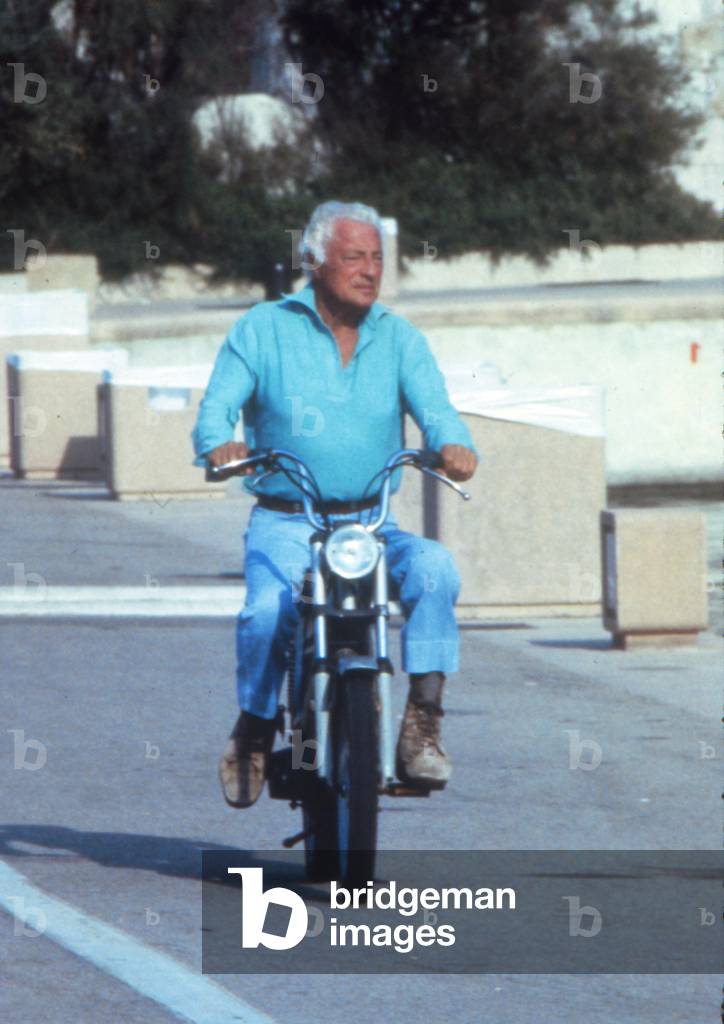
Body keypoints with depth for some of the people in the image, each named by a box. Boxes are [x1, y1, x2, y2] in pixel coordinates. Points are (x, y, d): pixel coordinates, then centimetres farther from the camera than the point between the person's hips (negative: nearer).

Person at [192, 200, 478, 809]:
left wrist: (453, 445, -30)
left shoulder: (399, 339, 8)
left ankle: (423, 722, -24)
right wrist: (219, 444, -32)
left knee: (433, 567, -29)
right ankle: (255, 729, -2)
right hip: (285, 524, -2)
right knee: (268, 611, -31)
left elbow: (434, 408, -6)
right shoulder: (263, 330, 3)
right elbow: (219, 403, -8)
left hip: (371, 524, 2)